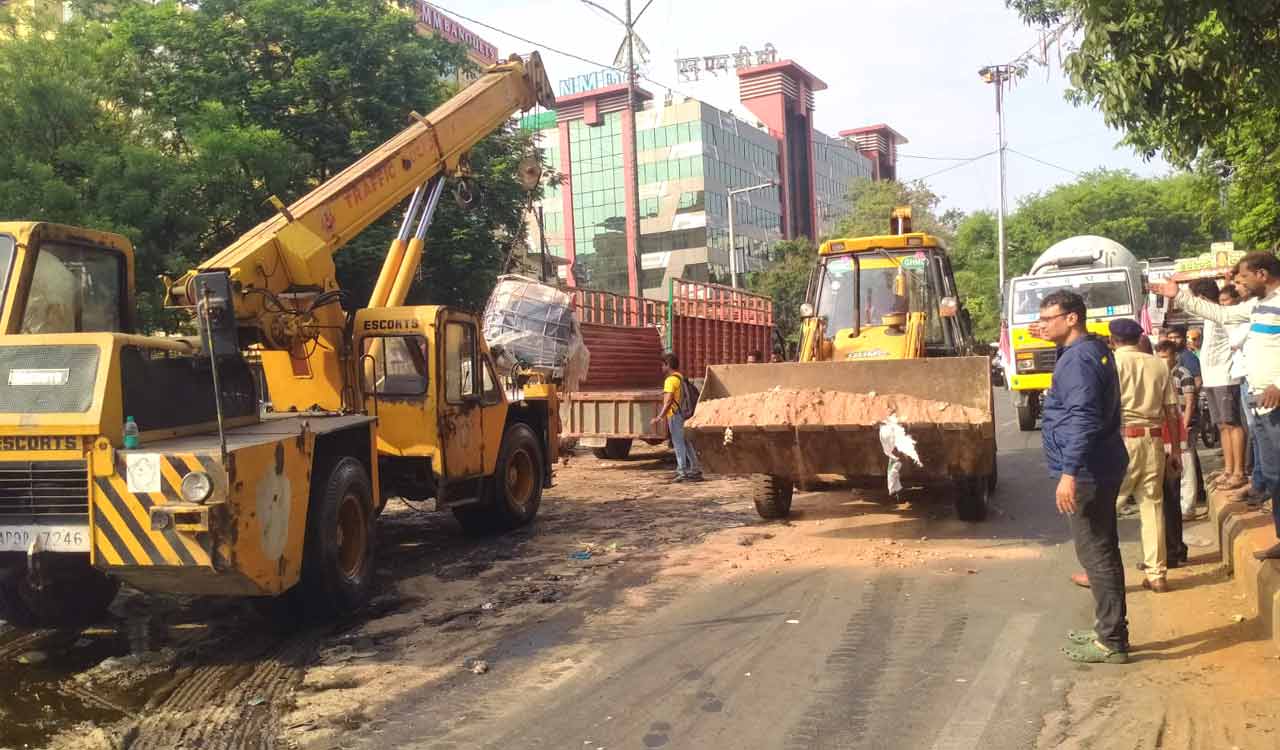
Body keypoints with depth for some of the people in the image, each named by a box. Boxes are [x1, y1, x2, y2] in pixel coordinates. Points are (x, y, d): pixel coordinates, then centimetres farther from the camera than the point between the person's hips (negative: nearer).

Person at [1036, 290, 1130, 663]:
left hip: (1087, 473, -11)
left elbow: (1082, 420, -26)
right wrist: (1055, 339, 26)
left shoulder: (1079, 359, -18)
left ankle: (1111, 642, 3)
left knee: (1097, 554, -4)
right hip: (1099, 469, 11)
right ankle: (1109, 631, 28)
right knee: (1101, 552, 17)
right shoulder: (1090, 350, 13)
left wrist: (1070, 472, -29)